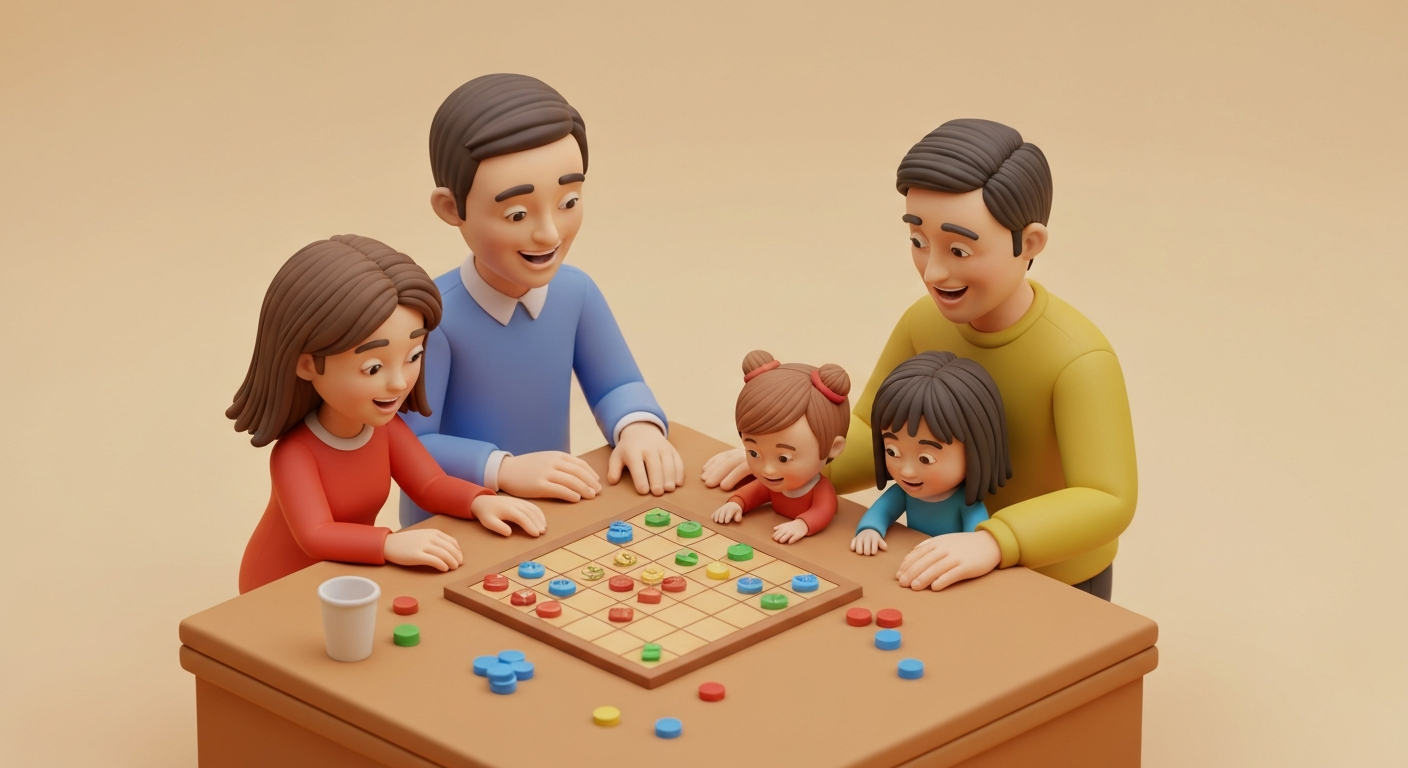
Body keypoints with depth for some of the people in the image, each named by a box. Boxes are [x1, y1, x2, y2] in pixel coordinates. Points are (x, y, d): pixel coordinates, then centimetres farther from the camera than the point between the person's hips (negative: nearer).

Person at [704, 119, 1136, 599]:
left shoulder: (1081, 361, -28)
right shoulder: (924, 323, -8)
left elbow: (1107, 501, -35)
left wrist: (992, 541, -49)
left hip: (1061, 594, -5)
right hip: (958, 577, 5)